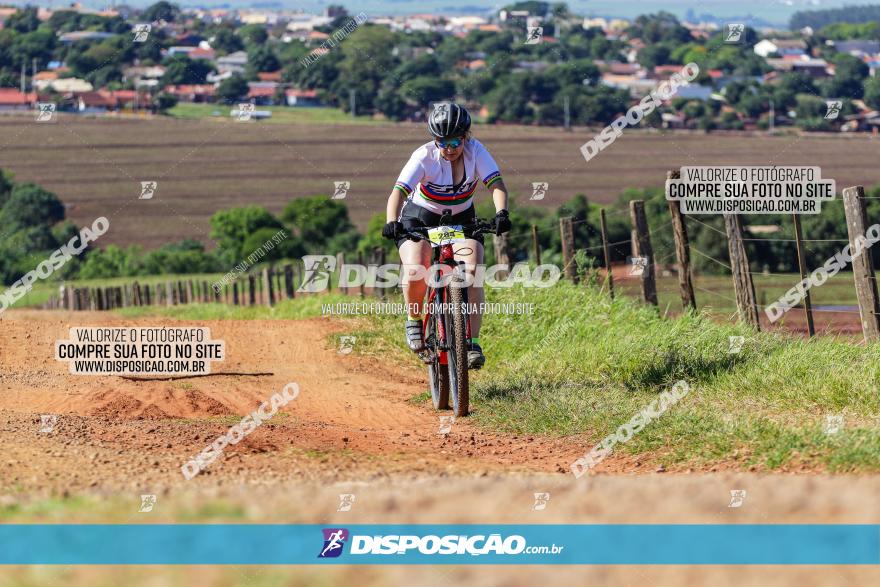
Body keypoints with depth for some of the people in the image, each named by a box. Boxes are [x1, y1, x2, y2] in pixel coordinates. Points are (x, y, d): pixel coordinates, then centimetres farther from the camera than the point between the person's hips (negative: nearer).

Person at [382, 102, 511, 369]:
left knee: (471, 272, -21)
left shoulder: (475, 151, -19)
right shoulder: (424, 157, -25)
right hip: (420, 217, -2)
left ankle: (471, 341, -14)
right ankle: (414, 319, 2)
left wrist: (501, 213, -47)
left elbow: (496, 184, -27)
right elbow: (399, 192, -35)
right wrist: (392, 222, -53)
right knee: (415, 270, -26)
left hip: (461, 218, 2)